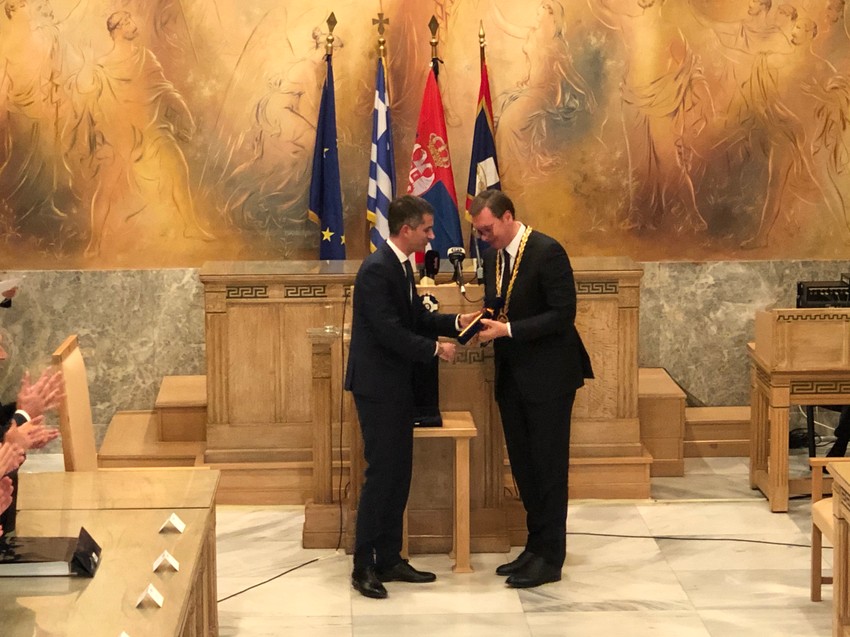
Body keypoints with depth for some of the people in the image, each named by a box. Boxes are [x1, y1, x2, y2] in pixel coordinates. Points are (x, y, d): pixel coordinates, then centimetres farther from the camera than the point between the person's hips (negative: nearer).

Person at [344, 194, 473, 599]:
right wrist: (435, 349, -15)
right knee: (381, 474, -6)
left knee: (398, 474, 11)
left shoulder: (401, 265, 11)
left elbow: (416, 318, 16)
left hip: (397, 387, 10)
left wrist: (456, 322, 3)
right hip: (377, 387, -10)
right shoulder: (377, 269, -19)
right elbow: (390, 331, -23)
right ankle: (364, 567, 1)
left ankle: (389, 559, 18)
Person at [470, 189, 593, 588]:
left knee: (548, 466, -2)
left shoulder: (547, 252, -16)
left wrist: (508, 329, -22)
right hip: (512, 375, 8)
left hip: (548, 375, -8)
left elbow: (563, 314, -19)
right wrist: (485, 322, -4)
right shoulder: (493, 256, 8)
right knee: (522, 466, 12)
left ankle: (550, 558, 4)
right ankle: (536, 545, 23)